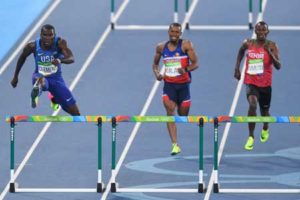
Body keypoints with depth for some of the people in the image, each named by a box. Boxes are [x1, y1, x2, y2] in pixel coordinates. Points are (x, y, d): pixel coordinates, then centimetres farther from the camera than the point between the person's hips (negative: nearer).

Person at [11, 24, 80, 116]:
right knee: (40, 79, -41)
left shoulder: (60, 43, -22)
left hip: (56, 78, 1)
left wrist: (60, 60, -58)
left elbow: (71, 59, -36)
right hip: (40, 77, -1)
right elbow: (22, 58, 2)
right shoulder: (33, 46, -18)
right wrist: (15, 77, 11)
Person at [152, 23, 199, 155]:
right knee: (170, 112, -15)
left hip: (183, 84, -1)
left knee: (183, 115, 10)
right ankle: (175, 145, -18)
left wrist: (186, 69, -30)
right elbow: (155, 63, 16)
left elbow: (195, 63, -9)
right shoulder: (161, 47, 3)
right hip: (169, 84, 1)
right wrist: (157, 73, -5)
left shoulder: (186, 45, -6)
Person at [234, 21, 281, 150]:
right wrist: (237, 68, 15)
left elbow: (278, 66, -15)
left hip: (265, 84, 1)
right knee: (252, 105, -26)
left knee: (264, 111, 17)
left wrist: (270, 53, -29)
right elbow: (241, 52, 22)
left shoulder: (272, 46, -8)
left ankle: (265, 129, 52)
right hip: (251, 82, 0)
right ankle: (251, 137, -18)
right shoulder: (248, 44, -2)